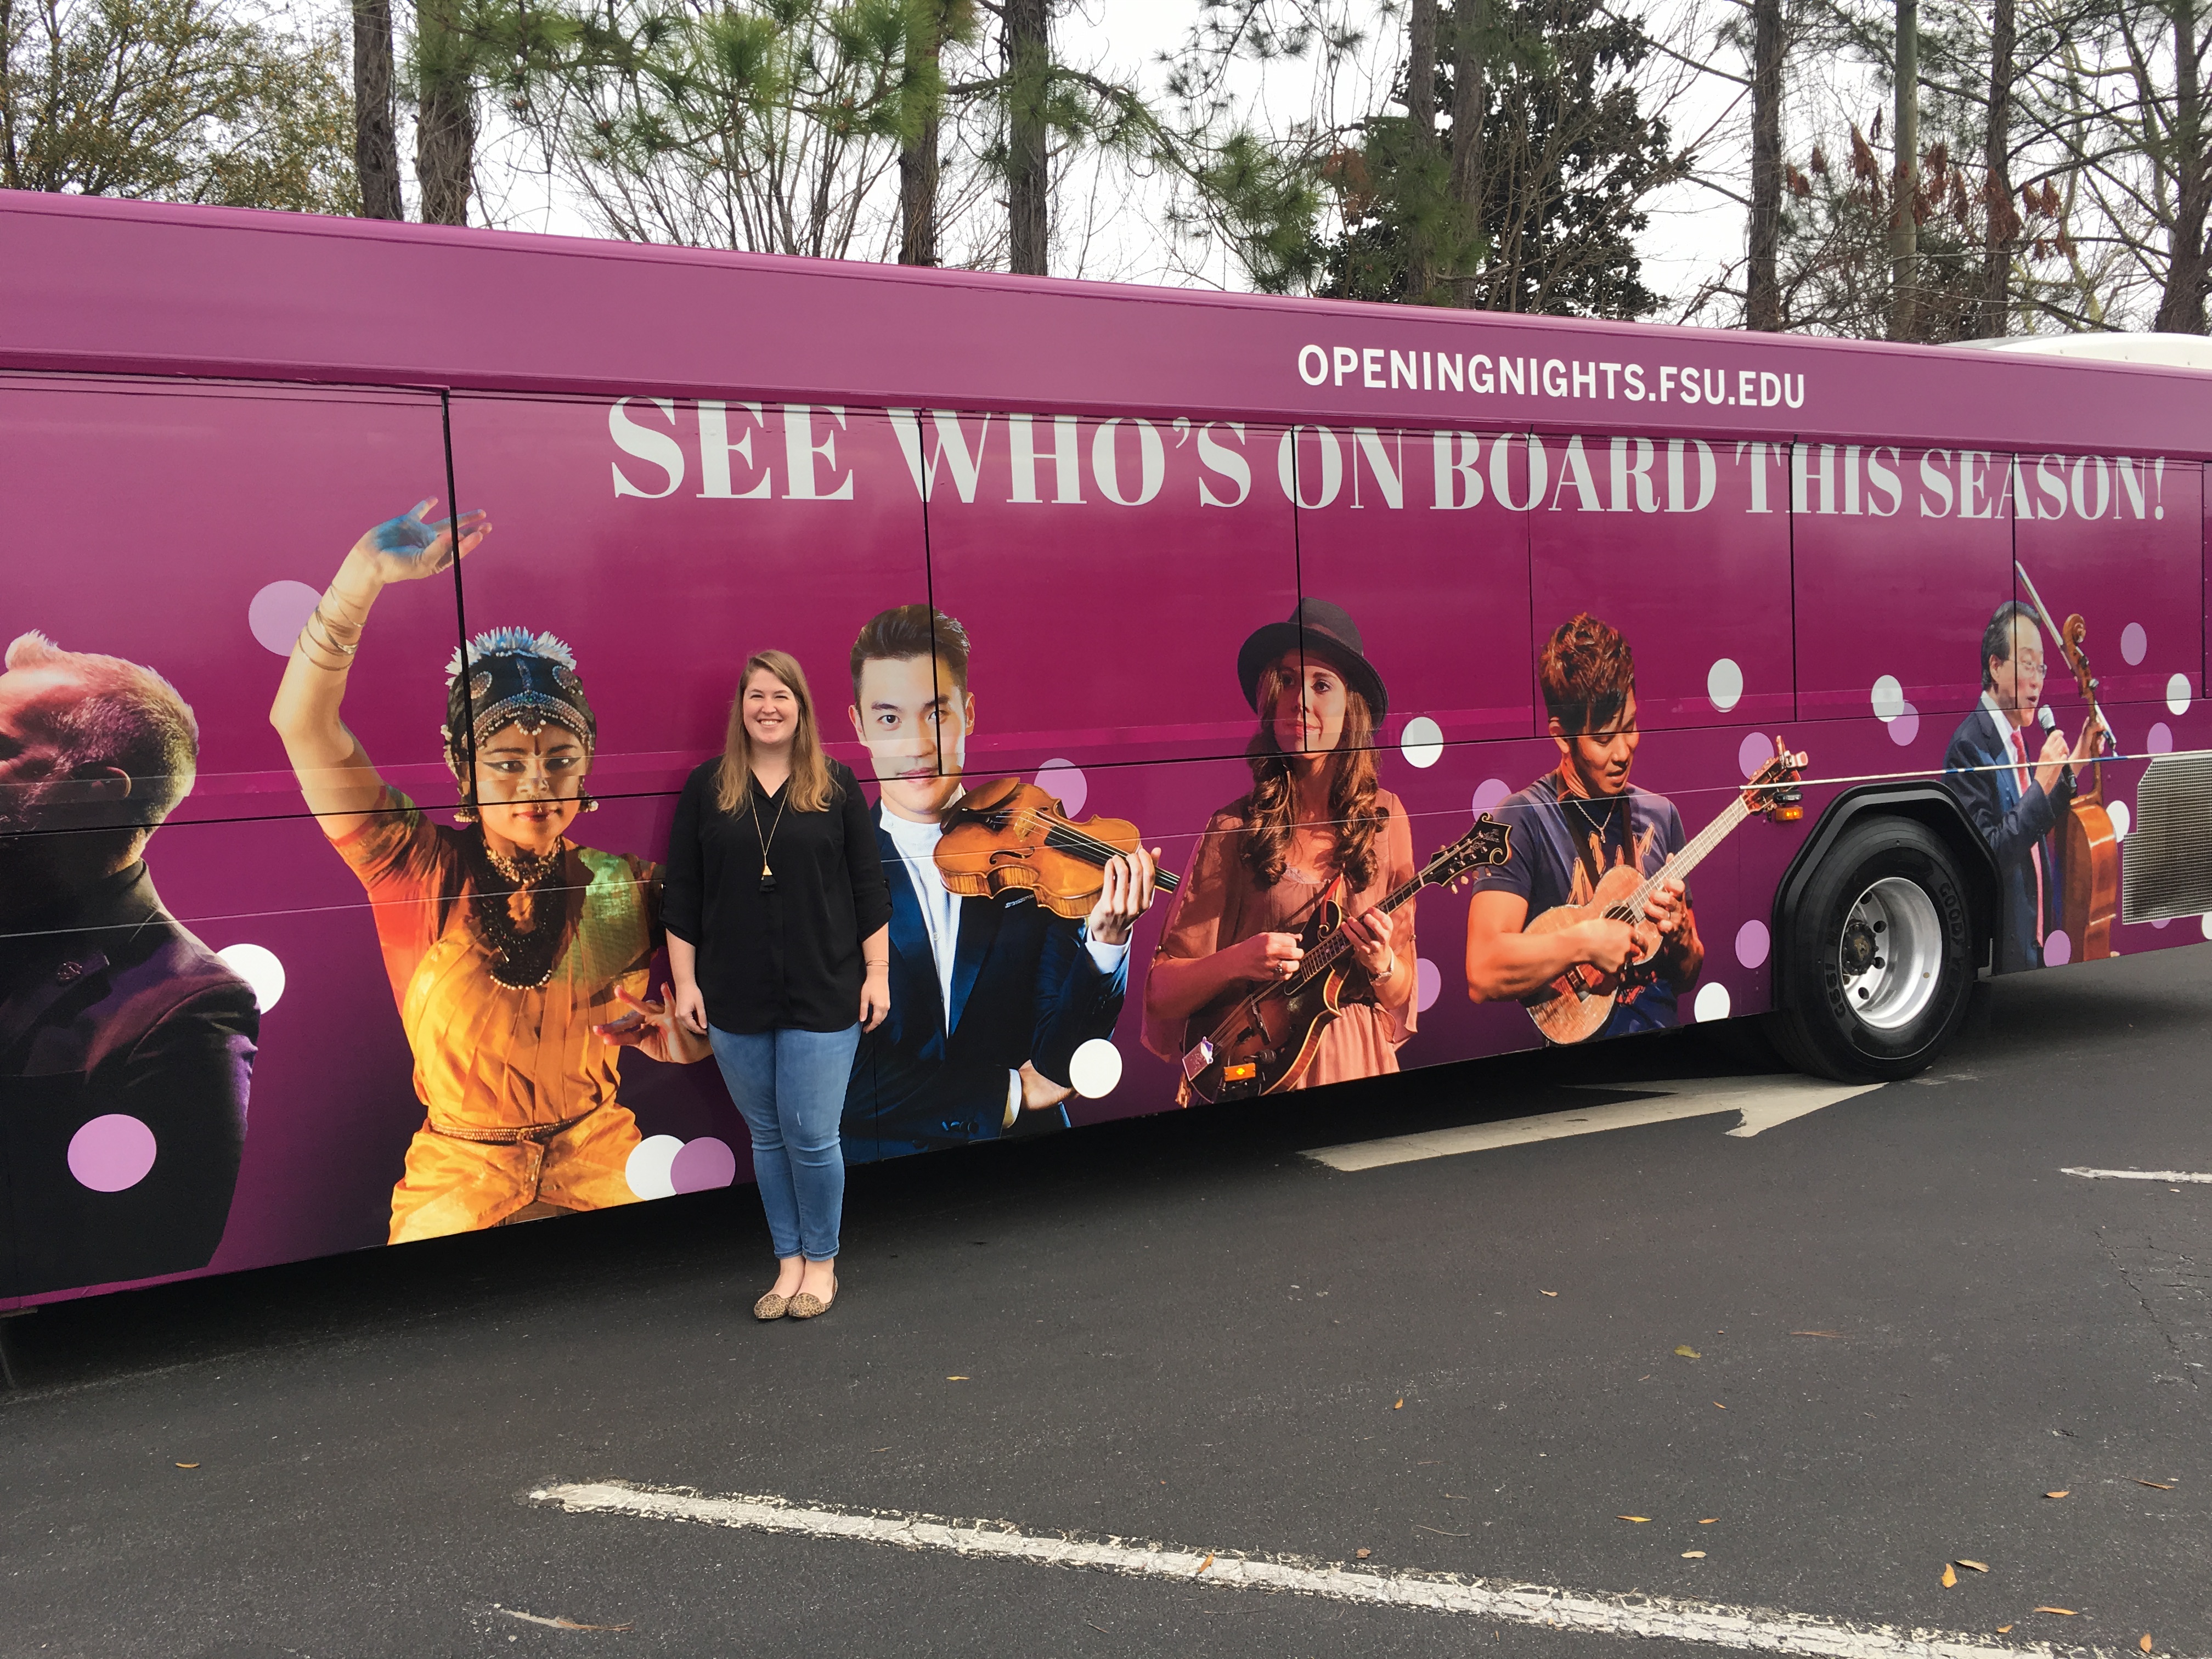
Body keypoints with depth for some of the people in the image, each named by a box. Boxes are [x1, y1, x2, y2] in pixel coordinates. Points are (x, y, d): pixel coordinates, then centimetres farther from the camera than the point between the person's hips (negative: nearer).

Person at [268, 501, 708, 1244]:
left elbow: (697, 1032, 7)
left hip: (599, 1165, 1)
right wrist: (365, 572, -20)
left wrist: (672, 1036, -17)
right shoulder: (421, 869, -5)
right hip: (458, 1178, -1)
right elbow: (303, 722, -14)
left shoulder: (623, 888, -1)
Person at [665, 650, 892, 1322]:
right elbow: (683, 894, 4)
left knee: (812, 1135, -2)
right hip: (736, 999, 2)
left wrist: (877, 973, 0)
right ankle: (788, 1263, 25)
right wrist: (684, 982, 1)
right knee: (767, 1135, 11)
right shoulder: (707, 786, 3)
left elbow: (868, 888, 3)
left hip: (824, 994, -2)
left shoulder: (835, 784, 1)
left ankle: (821, 1263, 19)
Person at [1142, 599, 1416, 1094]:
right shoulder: (1235, 829, -2)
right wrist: (1237, 961, -16)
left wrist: (1381, 965, -9)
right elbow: (1163, 992, 0)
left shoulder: (1384, 818, 5)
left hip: (1357, 1068, 2)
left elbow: (1401, 997, 11)